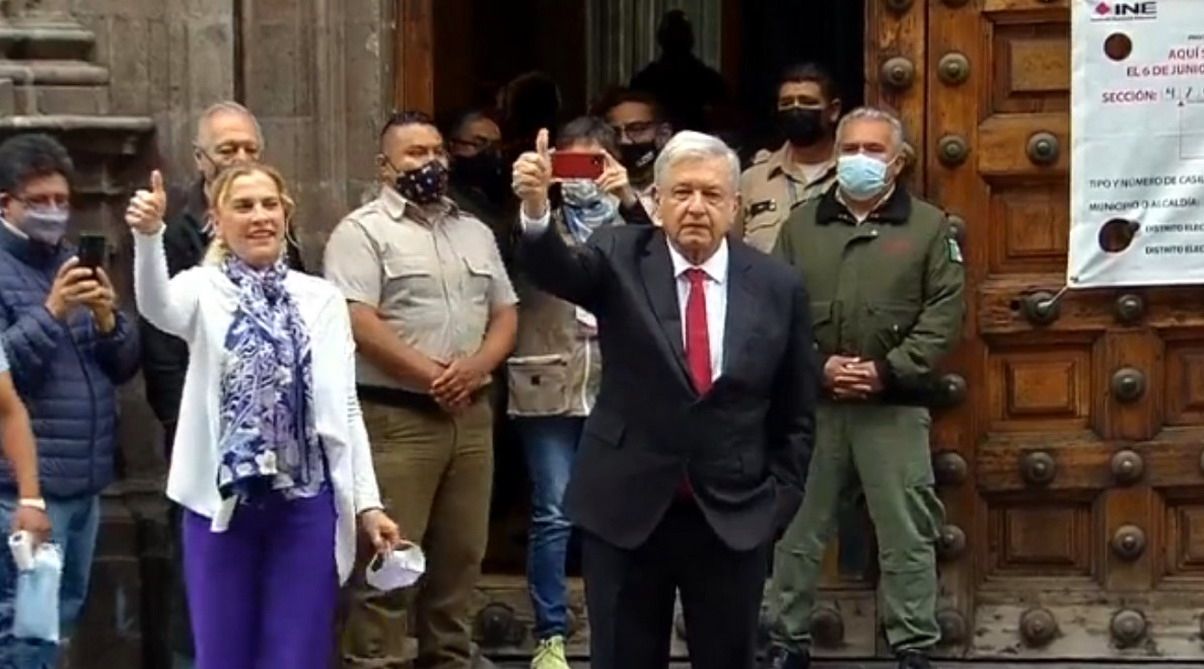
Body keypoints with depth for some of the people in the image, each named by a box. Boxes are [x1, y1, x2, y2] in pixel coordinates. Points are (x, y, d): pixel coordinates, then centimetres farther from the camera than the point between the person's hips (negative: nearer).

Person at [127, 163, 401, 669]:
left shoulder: (321, 299, 7)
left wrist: (367, 501, 1)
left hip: (305, 500, 1)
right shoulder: (205, 289, 1)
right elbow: (157, 307, -24)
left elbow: (343, 405, 7)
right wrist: (148, 235, -44)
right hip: (224, 498, -1)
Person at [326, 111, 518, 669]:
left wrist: (477, 366, -4)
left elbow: (505, 313, 16)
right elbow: (357, 323, -14)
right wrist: (432, 375, -13)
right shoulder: (363, 231, -4)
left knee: (460, 558, 11)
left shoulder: (475, 232, 17)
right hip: (395, 418, -7)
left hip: (470, 415, 7)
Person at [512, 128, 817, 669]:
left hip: (736, 517, 1)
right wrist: (536, 209, -42)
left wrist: (779, 498, 2)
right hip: (626, 509, -1)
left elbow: (796, 413, 8)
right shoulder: (621, 259, -1)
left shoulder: (778, 287, 2)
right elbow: (558, 270, -23)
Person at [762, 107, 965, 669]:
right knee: (797, 529, 8)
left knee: (906, 535, 1)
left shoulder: (929, 226, 4)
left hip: (895, 407, -2)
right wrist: (817, 367, -10)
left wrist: (888, 370, -13)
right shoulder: (801, 224, 10)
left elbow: (943, 313, -3)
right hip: (810, 402, 2)